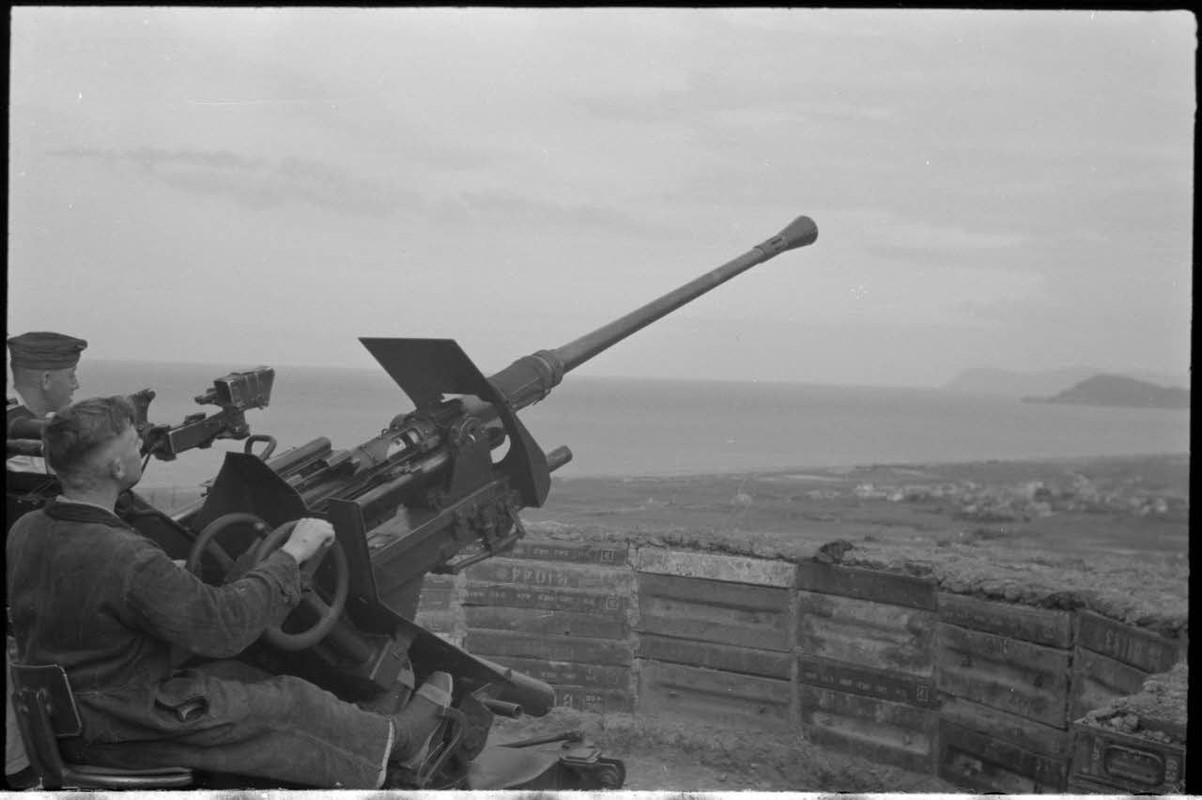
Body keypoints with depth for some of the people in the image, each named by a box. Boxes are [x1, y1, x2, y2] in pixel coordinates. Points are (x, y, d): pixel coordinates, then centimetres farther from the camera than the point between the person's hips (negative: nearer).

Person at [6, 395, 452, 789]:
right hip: (120, 735, -8)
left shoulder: (25, 532, -6)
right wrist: (291, 555, -14)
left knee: (236, 675, 17)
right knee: (291, 703, 6)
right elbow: (226, 626, -25)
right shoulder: (127, 562, -33)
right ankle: (392, 739, 30)